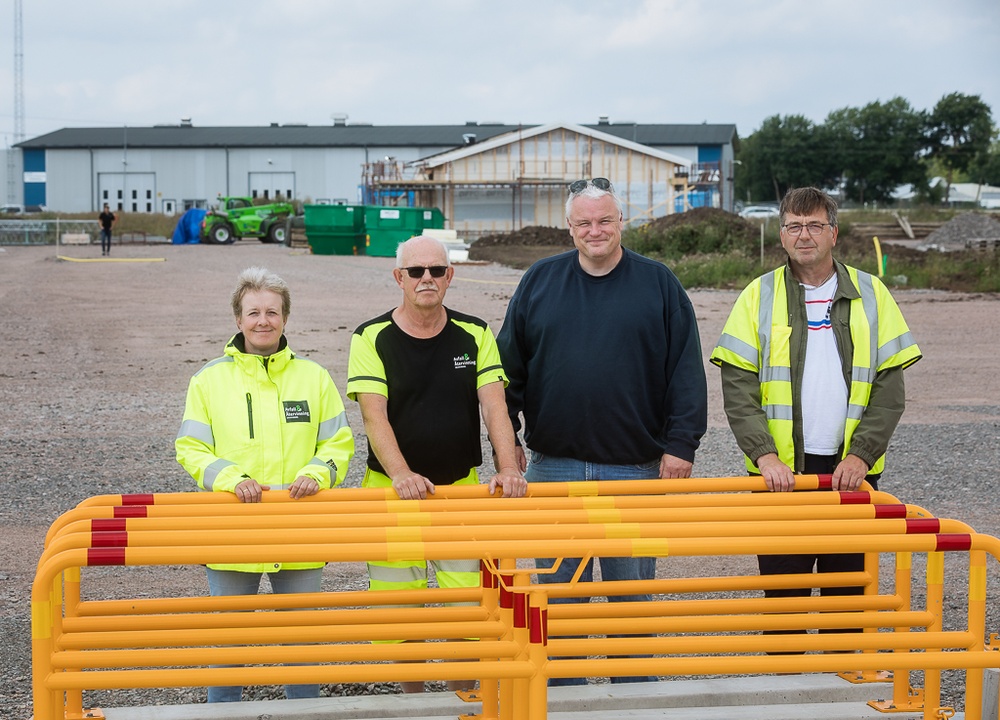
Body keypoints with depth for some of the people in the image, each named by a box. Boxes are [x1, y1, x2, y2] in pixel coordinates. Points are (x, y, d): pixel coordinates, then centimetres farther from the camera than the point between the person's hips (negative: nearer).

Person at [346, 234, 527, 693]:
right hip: (394, 490, -1)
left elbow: (494, 406, -3)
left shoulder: (474, 335, 4)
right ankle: (412, 694, 23)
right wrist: (401, 474, -28)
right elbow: (373, 414, -13)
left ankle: (460, 694, 20)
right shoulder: (372, 338, -3)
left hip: (461, 487, 2)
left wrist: (507, 468, -20)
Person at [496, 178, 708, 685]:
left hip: (636, 468, -1)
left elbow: (686, 370, 0)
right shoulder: (539, 282, 5)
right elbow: (509, 368, 8)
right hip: (553, 463, 1)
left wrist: (680, 444, -6)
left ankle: (633, 690, 20)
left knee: (632, 584, 8)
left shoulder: (658, 284, 1)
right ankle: (562, 691, 19)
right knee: (558, 587, 8)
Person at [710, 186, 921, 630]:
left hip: (852, 470, 1)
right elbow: (737, 388, -3)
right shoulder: (759, 297, 3)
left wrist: (861, 454, -9)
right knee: (784, 593, 3)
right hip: (781, 471, -1)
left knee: (847, 593, 7)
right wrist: (764, 454, -16)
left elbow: (890, 388, 3)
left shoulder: (871, 296, 5)